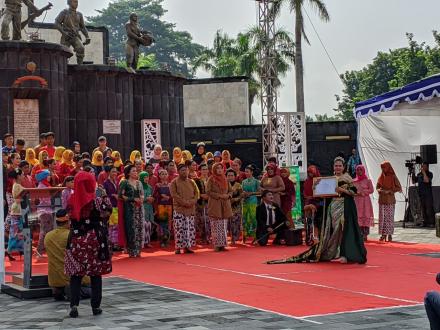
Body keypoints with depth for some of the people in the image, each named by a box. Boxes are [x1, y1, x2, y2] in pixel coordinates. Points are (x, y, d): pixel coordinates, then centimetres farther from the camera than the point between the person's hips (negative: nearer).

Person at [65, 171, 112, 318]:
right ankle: (96, 306, 11)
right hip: (94, 240, -2)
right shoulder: (96, 200, -11)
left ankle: (74, 305, -6)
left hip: (76, 241, 2)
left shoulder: (72, 200, -2)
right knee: (96, 274, 8)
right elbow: (109, 209, -2)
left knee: (75, 274, 6)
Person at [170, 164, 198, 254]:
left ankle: (187, 246, 10)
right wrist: (184, 202, -17)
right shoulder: (174, 182, -1)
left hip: (191, 209, 5)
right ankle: (178, 247, -3)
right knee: (179, 228, -7)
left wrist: (192, 202, -8)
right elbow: (174, 194, -11)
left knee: (190, 228, 3)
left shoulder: (191, 182, 13)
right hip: (179, 209, -5)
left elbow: (196, 193, 10)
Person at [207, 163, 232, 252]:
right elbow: (208, 191, -9)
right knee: (216, 226, -7)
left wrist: (227, 195, -5)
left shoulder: (225, 179, 13)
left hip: (225, 205, 5)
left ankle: (223, 244, 8)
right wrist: (219, 195, -15)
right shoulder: (211, 179, -1)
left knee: (224, 226, 5)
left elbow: (230, 190, 16)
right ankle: (217, 245, -4)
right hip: (215, 205, -5)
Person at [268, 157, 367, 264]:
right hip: (333, 206, 6)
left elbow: (354, 192, -7)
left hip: (345, 206, -6)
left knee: (344, 229, -11)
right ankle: (327, 253, 12)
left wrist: (343, 190, -18)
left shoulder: (347, 178, -2)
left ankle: (346, 255, -13)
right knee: (331, 230, 6)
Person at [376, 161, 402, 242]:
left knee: (389, 217, -4)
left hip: (390, 200, -4)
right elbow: (377, 187, 17)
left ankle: (390, 234, 0)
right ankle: (383, 234, 3)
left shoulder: (393, 177, -4)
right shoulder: (381, 177, 10)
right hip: (382, 199, 4)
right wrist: (380, 190, -4)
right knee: (382, 217, 0)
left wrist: (389, 191, -14)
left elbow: (399, 188, -5)